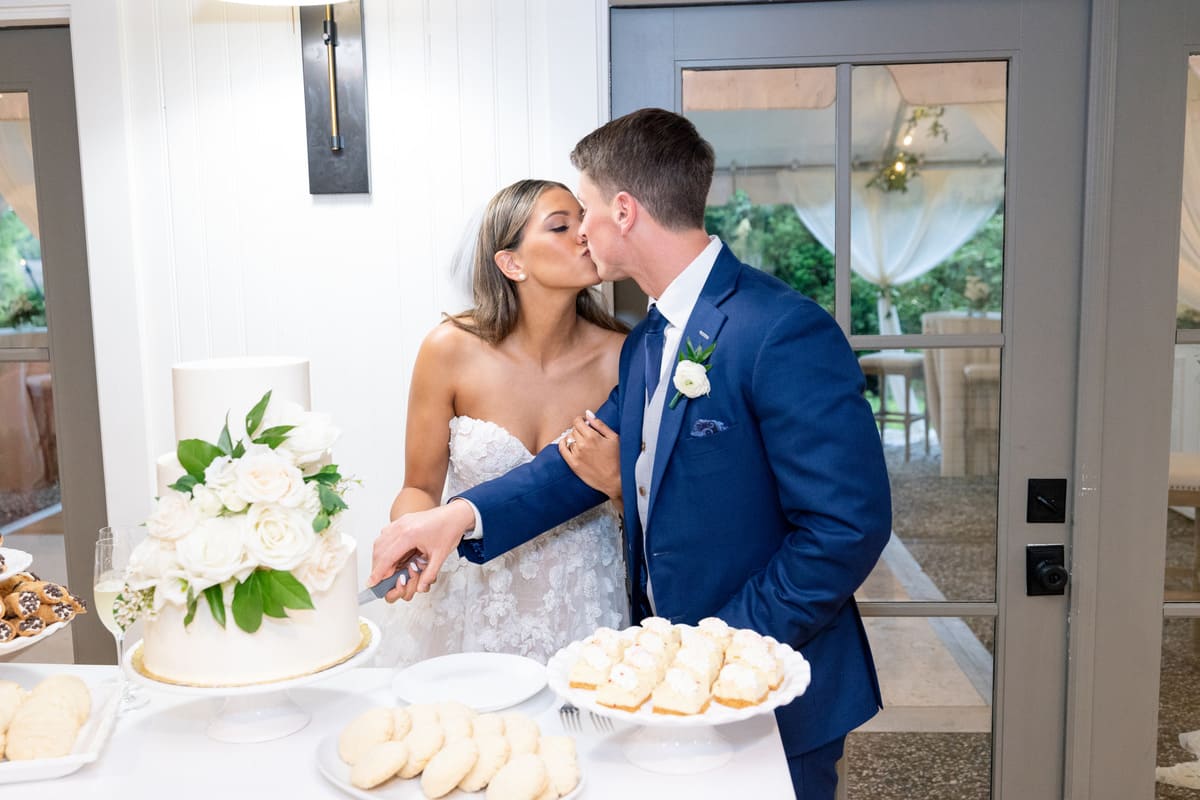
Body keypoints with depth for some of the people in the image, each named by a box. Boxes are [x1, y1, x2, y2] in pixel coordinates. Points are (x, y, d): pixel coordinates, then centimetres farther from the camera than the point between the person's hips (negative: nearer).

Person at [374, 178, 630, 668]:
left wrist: (614, 480, -20)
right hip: (473, 597, -1)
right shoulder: (452, 349, -14)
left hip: (583, 604, 1)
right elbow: (420, 488, -3)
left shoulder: (620, 356, -11)